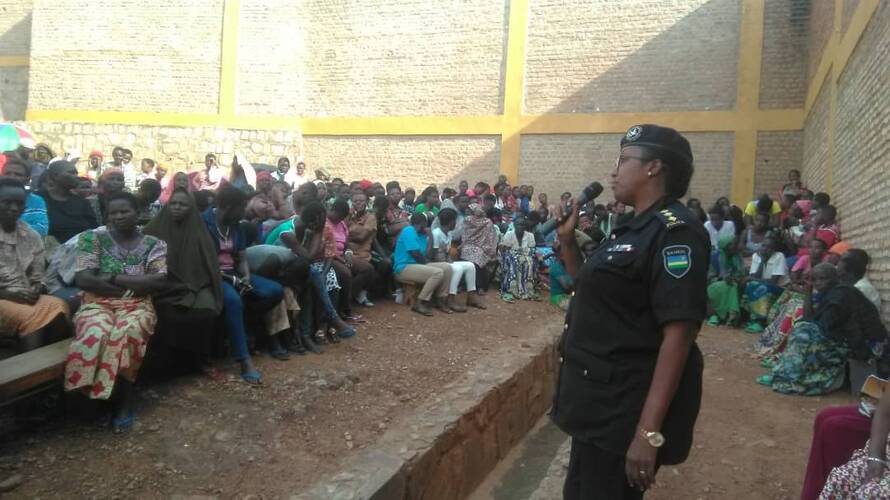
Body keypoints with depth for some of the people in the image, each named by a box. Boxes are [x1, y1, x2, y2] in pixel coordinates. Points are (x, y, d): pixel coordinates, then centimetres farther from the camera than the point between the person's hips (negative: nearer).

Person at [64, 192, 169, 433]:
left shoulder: (154, 244, 8)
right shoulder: (92, 238, 7)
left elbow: (160, 282, -6)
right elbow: (83, 279, -4)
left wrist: (114, 279, -10)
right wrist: (134, 285, -9)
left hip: (137, 306, 0)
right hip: (97, 303, 1)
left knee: (126, 334, -35)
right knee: (96, 335, -34)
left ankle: (121, 402, -19)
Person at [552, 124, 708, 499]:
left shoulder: (674, 231, -18)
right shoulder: (635, 228, 10)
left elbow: (679, 335, -25)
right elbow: (593, 291, 22)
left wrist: (649, 431, -28)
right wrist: (566, 240, 8)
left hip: (627, 406, -9)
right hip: (600, 399, 9)